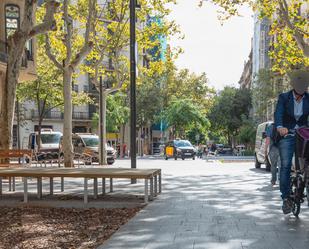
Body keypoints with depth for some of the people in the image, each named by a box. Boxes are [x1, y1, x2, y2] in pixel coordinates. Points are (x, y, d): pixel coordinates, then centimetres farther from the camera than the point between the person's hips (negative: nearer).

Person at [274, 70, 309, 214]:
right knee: (285, 165, -11)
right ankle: (285, 198, -7)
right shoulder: (284, 97, -1)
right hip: (287, 135, -2)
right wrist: (279, 127, -37)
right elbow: (278, 113, -16)